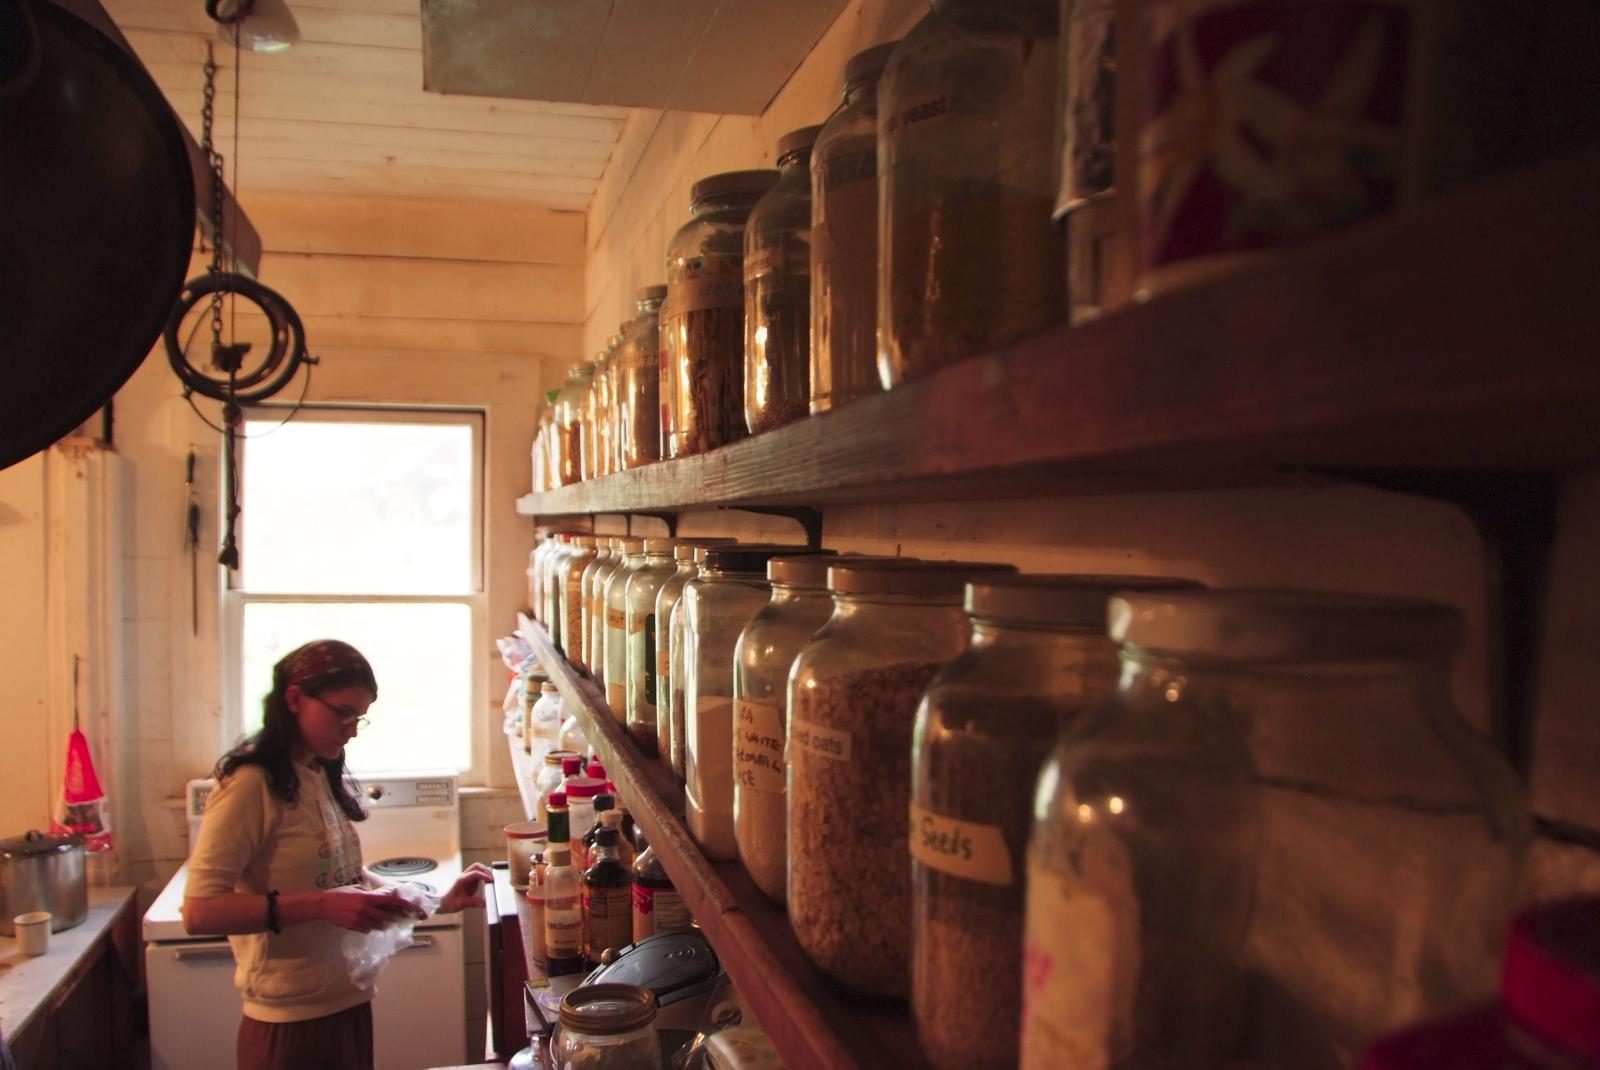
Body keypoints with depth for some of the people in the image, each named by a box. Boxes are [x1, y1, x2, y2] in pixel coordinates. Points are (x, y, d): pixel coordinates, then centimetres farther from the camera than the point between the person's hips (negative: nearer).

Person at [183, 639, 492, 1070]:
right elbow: (199, 912, -21)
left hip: (350, 1009, 8)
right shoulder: (250, 784, -16)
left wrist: (439, 902, 3)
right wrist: (320, 906, -28)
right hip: (291, 1028, -8)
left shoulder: (323, 777, 8)